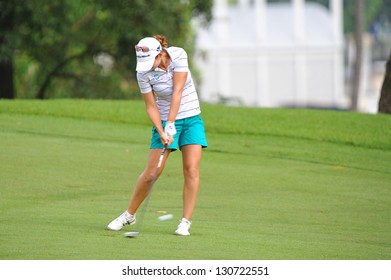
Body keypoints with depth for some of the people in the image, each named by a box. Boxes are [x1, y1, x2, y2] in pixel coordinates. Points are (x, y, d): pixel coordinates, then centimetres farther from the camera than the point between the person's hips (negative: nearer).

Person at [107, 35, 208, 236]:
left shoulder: (178, 55, -16)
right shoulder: (143, 72, -14)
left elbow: (177, 92, -20)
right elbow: (151, 106, -9)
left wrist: (171, 124, -24)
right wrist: (161, 132, -21)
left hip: (191, 119, 0)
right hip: (164, 121, 0)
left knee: (191, 170, -11)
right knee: (151, 173, -4)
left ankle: (185, 223, -8)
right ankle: (129, 215, 15)